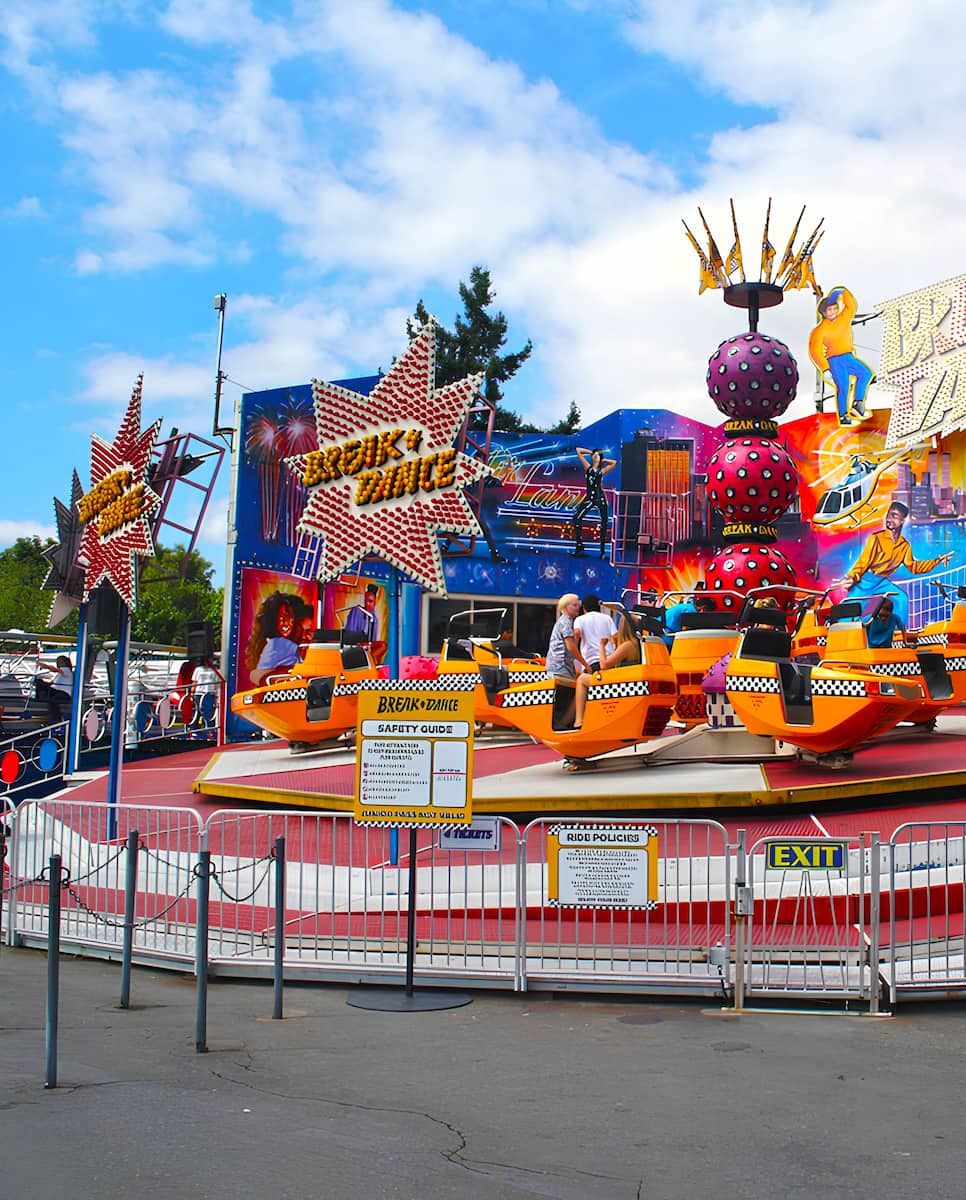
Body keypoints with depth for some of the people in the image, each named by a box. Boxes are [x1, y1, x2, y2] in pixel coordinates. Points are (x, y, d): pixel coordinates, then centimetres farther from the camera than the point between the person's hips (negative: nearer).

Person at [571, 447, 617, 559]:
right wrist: (591, 453, 15)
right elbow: (578, 450, 9)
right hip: (589, 498, -1)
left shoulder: (602, 470, 10)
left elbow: (614, 462, 10)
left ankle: (602, 549, 10)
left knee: (604, 523, 1)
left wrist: (602, 459, 14)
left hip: (600, 499, 1)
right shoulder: (587, 467, 9)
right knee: (576, 518, -12)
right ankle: (579, 545, -3)